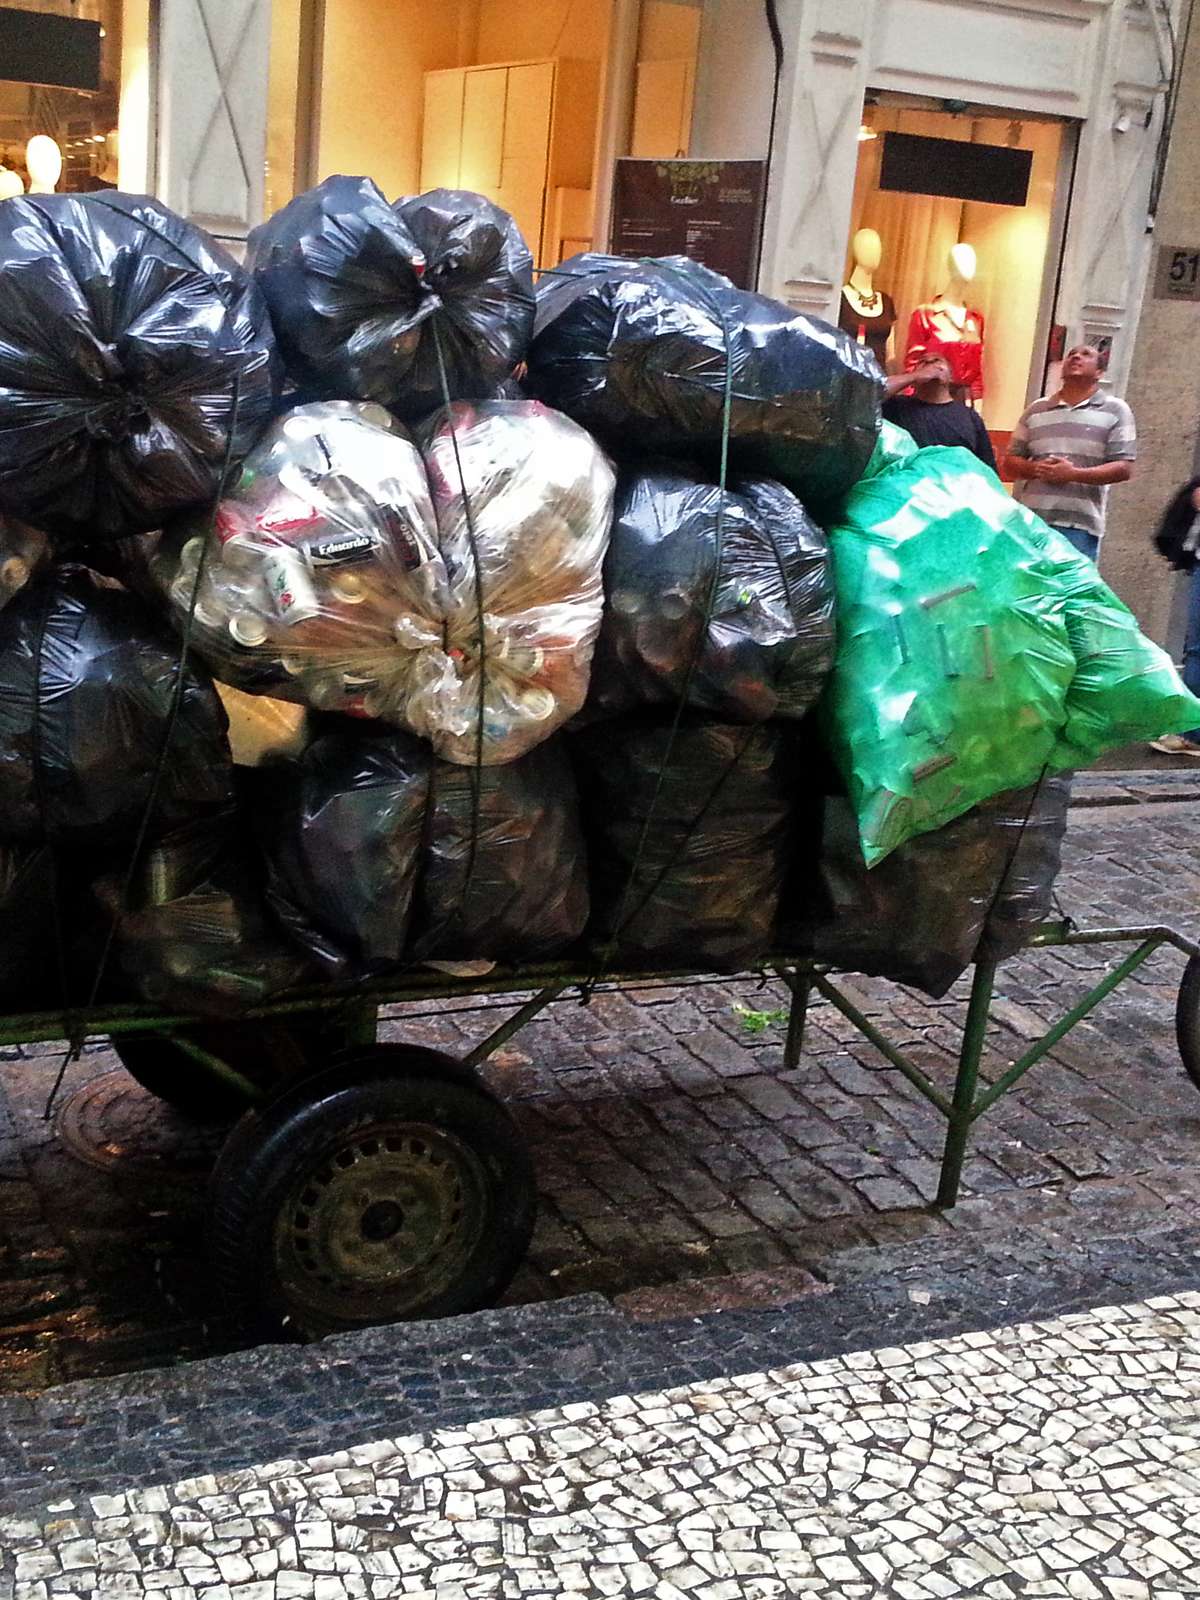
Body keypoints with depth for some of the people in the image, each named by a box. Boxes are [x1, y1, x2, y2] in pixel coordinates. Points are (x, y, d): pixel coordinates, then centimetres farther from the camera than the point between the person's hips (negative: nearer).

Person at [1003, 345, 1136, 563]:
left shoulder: (1115, 410, 7)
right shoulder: (1036, 410, 16)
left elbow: (1124, 469, -2)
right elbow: (1010, 463, 15)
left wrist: (1073, 474, -15)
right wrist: (1036, 469, -8)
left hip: (1078, 526, -3)